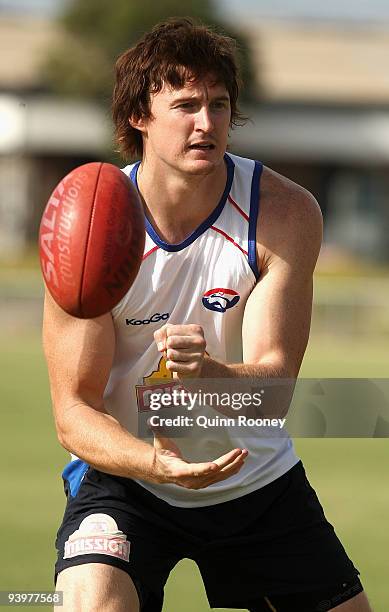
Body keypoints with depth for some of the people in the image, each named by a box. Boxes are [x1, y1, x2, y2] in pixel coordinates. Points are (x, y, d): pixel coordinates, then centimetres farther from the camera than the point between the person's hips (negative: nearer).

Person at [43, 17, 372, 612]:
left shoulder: (287, 212, -15)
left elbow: (275, 383, -21)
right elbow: (74, 413, -17)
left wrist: (209, 375, -44)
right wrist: (158, 465, -38)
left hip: (258, 477, 3)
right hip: (127, 474, -3)